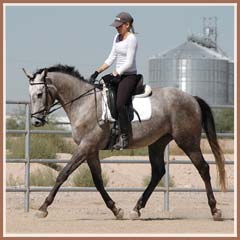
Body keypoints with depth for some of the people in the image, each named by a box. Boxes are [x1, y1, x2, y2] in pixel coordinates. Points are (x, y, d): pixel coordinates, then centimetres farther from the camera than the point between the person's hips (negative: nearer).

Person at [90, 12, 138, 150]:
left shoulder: (131, 39, -12)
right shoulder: (117, 38, 14)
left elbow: (129, 63, -18)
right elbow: (111, 58, 16)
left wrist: (115, 74, -24)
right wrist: (98, 72, 7)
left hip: (129, 76, -10)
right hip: (118, 75, 10)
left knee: (120, 104, -26)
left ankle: (124, 138, -24)